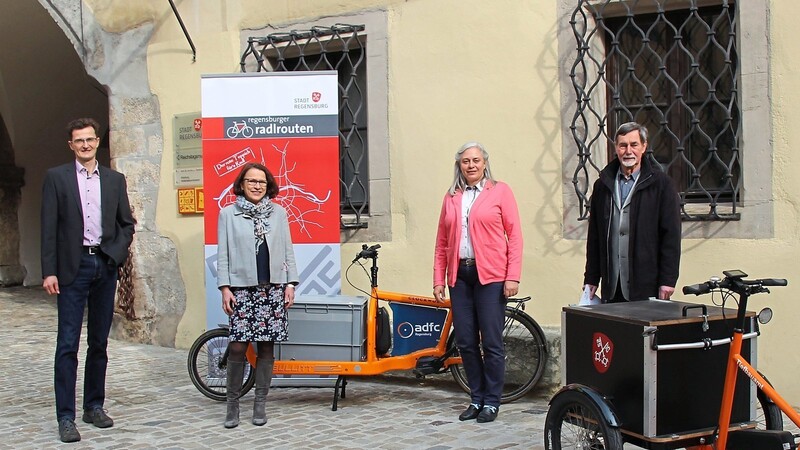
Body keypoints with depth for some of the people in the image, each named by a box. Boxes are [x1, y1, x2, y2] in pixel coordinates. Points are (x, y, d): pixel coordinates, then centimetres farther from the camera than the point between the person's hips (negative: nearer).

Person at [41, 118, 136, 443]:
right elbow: (49, 228, -3)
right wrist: (49, 271, -10)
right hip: (73, 266, -3)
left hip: (105, 267, 4)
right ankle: (65, 417, -2)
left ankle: (94, 406, 22)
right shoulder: (56, 177, 1)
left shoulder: (115, 180, 10)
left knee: (99, 343, 11)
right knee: (68, 344, -5)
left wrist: (117, 253, -3)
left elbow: (127, 223, 14)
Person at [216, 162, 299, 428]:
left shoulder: (278, 212, 10)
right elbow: (223, 254, 3)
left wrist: (290, 283, 3)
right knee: (238, 346, -7)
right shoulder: (228, 214, 5)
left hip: (272, 289, 2)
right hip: (242, 288, -2)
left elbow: (287, 250, 10)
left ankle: (260, 403, 13)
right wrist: (224, 287, -4)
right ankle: (233, 404, 7)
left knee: (266, 346, 3)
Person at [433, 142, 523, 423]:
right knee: (465, 342, 6)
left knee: (491, 342, -1)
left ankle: (491, 402, 10)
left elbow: (514, 235, -2)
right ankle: (476, 398, 19)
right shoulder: (451, 197, 13)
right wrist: (438, 280, 8)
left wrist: (513, 276, -9)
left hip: (490, 276, -4)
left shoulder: (500, 191, 2)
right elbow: (442, 242, 14)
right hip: (459, 275, 4)